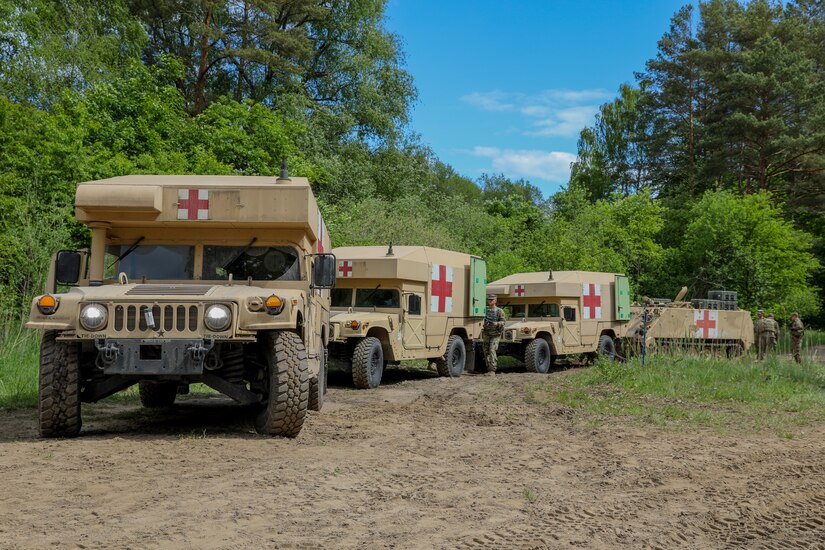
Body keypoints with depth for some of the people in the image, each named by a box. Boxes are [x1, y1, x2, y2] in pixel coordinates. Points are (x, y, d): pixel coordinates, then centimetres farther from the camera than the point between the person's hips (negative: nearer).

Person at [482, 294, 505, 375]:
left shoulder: (499, 311, -3)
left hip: (495, 334, -4)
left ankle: (492, 371, -16)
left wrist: (497, 323, -25)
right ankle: (488, 370, 13)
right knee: (486, 352, 5)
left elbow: (502, 322, -5)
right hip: (486, 334, 4)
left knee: (492, 351, -15)